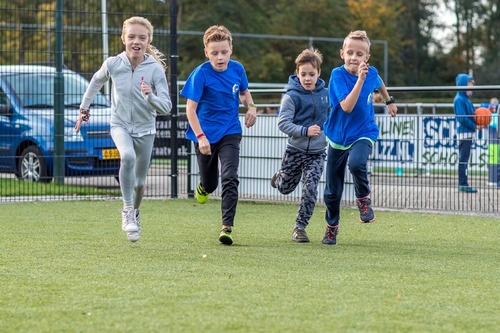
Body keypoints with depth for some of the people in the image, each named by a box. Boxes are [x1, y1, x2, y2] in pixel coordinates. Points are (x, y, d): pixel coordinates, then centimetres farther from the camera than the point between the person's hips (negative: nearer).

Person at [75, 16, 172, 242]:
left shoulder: (156, 69, -17)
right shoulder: (113, 64, -13)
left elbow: (166, 107, -18)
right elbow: (97, 81, 11)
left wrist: (150, 96, -37)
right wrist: (84, 109, 17)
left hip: (145, 129, 1)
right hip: (120, 124, -1)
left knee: (139, 182, 11)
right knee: (128, 156, -34)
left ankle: (135, 213, 43)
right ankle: (127, 211, -22)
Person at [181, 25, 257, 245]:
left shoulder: (237, 69, -2)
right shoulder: (201, 74, -15)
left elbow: (244, 91, 20)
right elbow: (190, 108, -15)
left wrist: (251, 107, -1)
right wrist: (201, 137, -23)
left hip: (230, 132, 2)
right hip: (205, 134, -2)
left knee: (230, 178, -16)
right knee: (210, 182, 13)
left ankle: (227, 226, -14)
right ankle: (204, 187, 51)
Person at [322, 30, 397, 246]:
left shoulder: (371, 73, -9)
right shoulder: (338, 75, -19)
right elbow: (347, 106, -32)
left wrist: (389, 101, 30)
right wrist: (360, 79, -37)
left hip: (363, 133, 0)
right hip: (338, 136, 0)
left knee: (356, 163, -35)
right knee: (332, 191, 8)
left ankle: (364, 199, -6)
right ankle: (331, 227, 34)